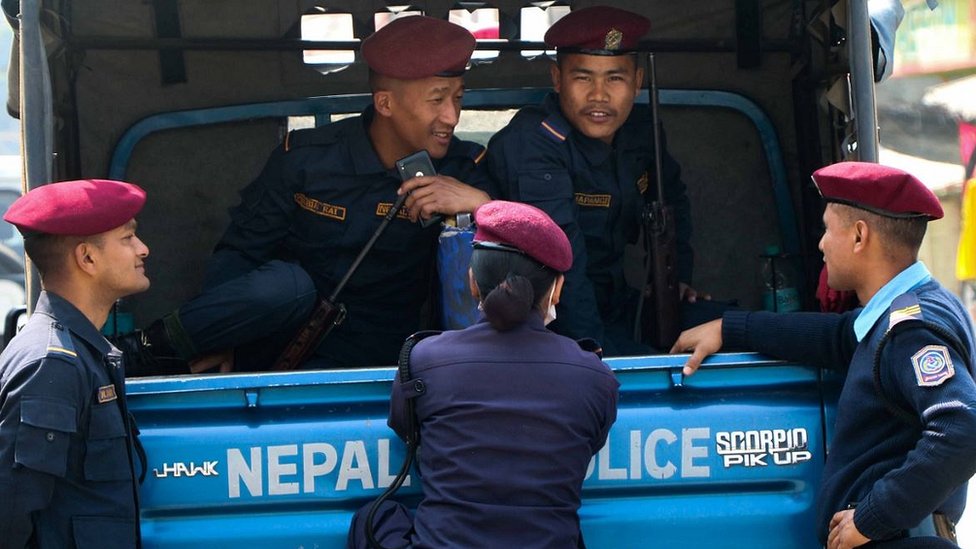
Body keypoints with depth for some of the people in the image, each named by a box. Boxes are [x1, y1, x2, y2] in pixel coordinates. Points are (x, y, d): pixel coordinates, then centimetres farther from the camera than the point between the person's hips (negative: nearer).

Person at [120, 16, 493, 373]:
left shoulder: (459, 169, -5)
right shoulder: (306, 158, -6)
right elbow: (239, 252, -1)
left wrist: (479, 201, -30)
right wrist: (220, 339, -14)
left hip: (367, 357, 1)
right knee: (286, 283, -36)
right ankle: (149, 350, -19)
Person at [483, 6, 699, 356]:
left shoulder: (640, 129, 2)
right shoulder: (530, 145, -23)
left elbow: (671, 200, 24)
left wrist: (677, 276, 13)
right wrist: (595, 349, -37)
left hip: (618, 308, 8)